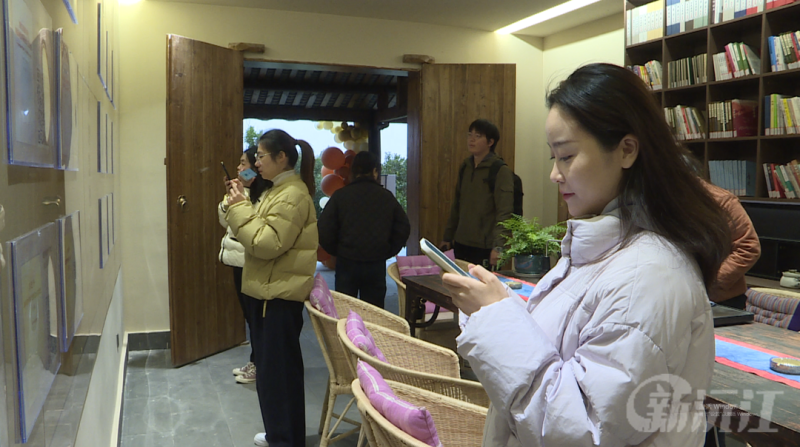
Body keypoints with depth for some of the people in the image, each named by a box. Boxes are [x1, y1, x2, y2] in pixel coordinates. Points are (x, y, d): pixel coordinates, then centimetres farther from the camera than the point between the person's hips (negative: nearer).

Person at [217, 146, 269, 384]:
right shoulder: (244, 193, 14)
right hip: (239, 260, 10)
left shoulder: (263, 197, -18)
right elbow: (226, 221, 14)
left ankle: (257, 365, 16)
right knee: (249, 313, 17)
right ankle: (254, 362, 29)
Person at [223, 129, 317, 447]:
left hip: (280, 297, -11)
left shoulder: (293, 195, -17)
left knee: (277, 370, -2)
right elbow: (259, 232, 16)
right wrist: (239, 203, 6)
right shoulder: (278, 190, 16)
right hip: (266, 292, 11)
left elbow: (266, 243, -23)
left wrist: (239, 208, -17)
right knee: (269, 367, 19)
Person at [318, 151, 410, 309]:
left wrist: (336, 251, 7)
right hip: (377, 264, 1)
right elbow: (403, 228, 5)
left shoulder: (340, 195, -5)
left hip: (347, 262, -1)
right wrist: (388, 252, 11)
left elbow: (323, 231, -7)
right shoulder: (387, 197, 1)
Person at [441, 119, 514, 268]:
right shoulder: (465, 168, 13)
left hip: (486, 249, -6)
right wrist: (447, 238, 19)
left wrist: (498, 246, -23)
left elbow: (504, 214, -15)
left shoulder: (501, 171, -8)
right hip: (461, 245, 6)